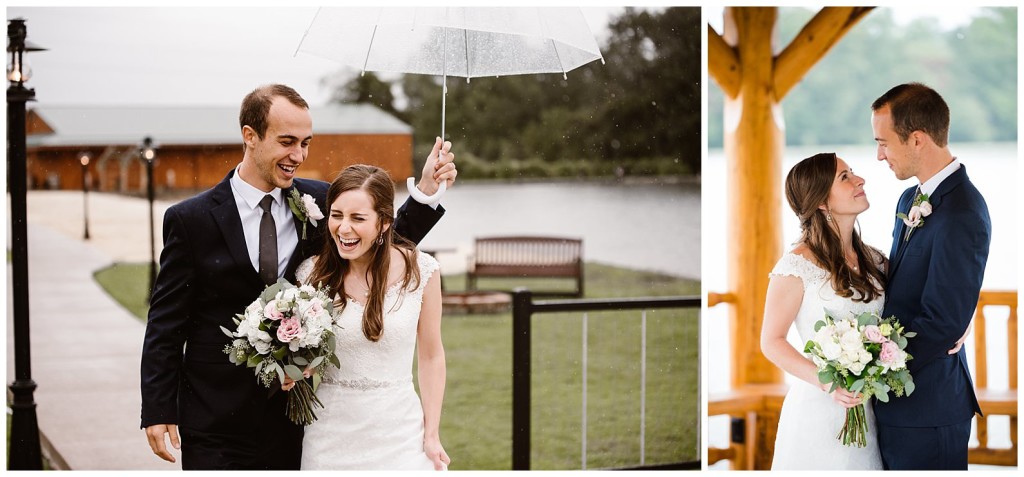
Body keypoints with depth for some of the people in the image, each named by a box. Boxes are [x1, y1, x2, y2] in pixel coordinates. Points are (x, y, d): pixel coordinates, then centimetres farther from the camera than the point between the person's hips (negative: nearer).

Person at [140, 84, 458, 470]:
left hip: (290, 421, 3)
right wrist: (158, 412, -6)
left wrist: (426, 192, -2)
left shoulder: (319, 202, 2)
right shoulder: (192, 220, -6)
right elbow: (166, 324, -4)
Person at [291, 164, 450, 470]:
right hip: (329, 438, 1)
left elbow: (431, 356, 2)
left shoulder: (420, 270, -7)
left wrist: (432, 435, 1)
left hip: (398, 433, -1)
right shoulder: (311, 273, -5)